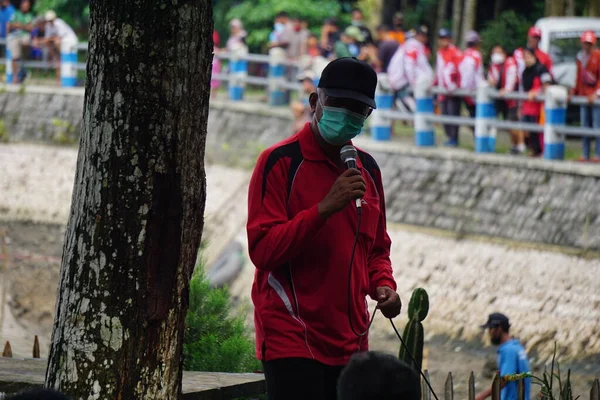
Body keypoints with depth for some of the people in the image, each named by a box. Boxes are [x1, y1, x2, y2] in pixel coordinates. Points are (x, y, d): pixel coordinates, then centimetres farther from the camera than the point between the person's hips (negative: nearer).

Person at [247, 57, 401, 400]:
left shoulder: (367, 169, 16)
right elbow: (262, 248, -14)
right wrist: (324, 208, -22)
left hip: (350, 342, 7)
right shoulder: (281, 162, -6)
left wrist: (383, 284, 5)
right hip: (293, 339, -7)